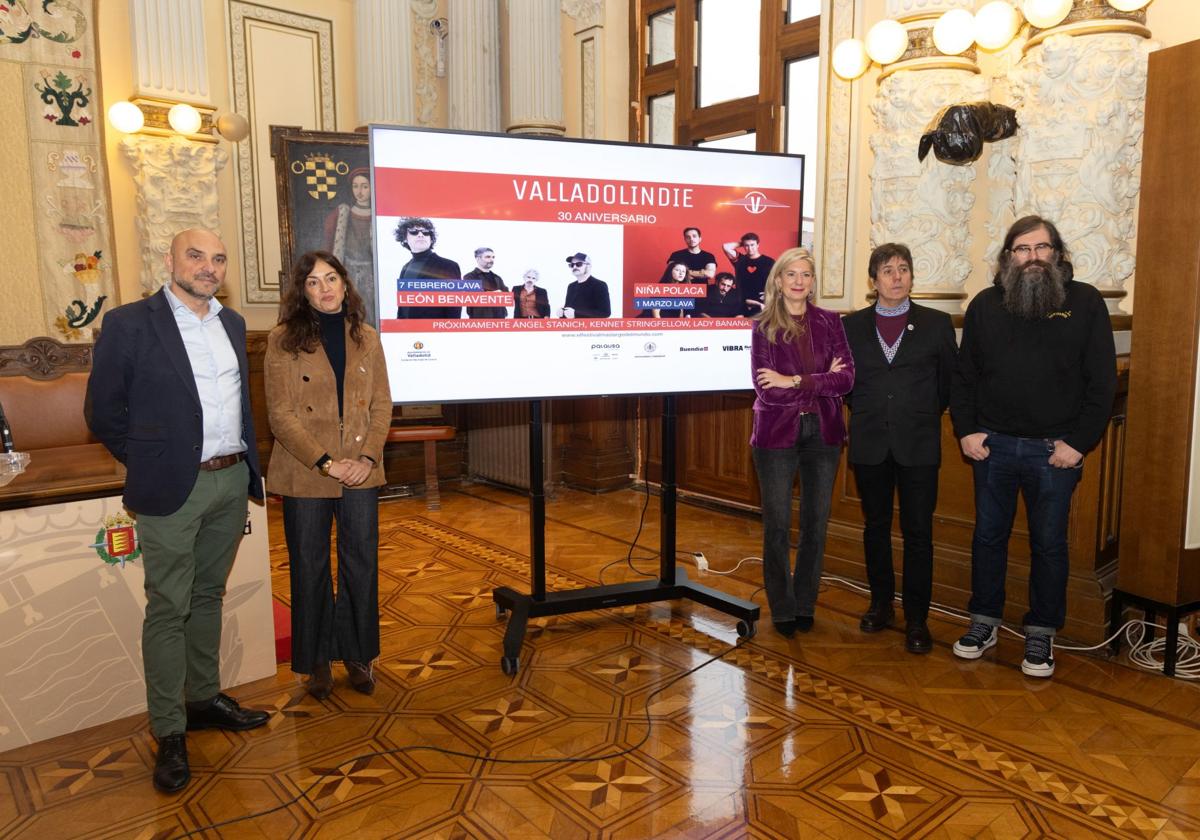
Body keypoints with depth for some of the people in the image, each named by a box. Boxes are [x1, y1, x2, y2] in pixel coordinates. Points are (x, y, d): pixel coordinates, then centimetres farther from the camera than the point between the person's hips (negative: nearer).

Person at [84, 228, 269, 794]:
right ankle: (169, 732, 13)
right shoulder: (130, 324, -8)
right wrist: (151, 465, 0)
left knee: (208, 596, 17)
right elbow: (103, 411, -4)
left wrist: (247, 461, 11)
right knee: (168, 609, 2)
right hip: (172, 491, -5)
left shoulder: (232, 323, 10)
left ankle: (203, 699, 32)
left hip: (232, 480, 6)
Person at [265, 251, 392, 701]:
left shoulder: (366, 338, 6)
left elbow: (382, 405, 5)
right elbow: (281, 415, -8)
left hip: (360, 473, 3)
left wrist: (368, 457, -9)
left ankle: (358, 654, 26)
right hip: (304, 476, -2)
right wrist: (326, 462, -15)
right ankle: (317, 660, 26)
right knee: (310, 568, 9)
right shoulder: (283, 341, -4)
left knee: (361, 564, 8)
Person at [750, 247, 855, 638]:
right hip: (777, 433, -2)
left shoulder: (830, 322, 4)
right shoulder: (764, 327, -2)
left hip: (823, 433, 2)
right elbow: (766, 391, -13)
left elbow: (846, 378, -9)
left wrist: (794, 381, -16)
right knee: (777, 525, 4)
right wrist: (821, 382, -11)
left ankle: (805, 605, 26)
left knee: (816, 522, 10)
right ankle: (782, 609, 21)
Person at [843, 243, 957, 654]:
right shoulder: (852, 325, 5)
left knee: (918, 533, 1)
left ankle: (917, 619, 12)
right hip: (870, 445, 2)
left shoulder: (937, 323, 2)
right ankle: (881, 604, 26)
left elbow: (950, 379, 9)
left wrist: (924, 416, 8)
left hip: (918, 445, -1)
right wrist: (865, 413, 10)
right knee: (875, 527, 11)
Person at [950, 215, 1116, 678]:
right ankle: (984, 621, 27)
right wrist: (965, 430, -3)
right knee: (988, 536, 12)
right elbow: (964, 375, 7)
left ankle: (1041, 633, 23)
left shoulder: (1085, 302, -2)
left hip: (1055, 450, -2)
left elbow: (1102, 381, -4)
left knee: (1049, 545, 8)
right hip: (992, 445, 2)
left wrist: (1079, 443, -9)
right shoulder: (985, 305, 4)